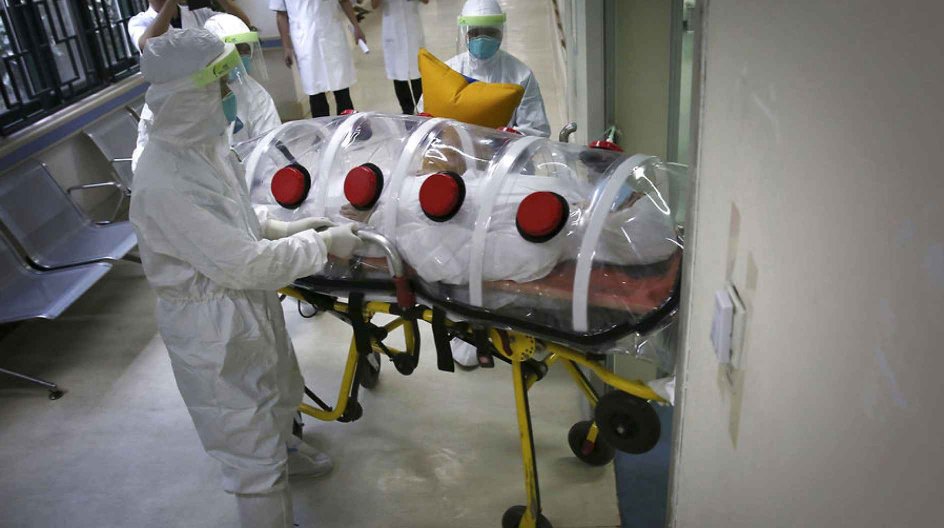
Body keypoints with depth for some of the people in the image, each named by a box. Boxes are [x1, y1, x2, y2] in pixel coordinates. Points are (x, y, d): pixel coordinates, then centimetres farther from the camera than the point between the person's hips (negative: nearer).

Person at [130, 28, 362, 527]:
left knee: (277, 395, 34)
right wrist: (322, 244, -20)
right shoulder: (163, 185, -32)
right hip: (213, 329, -10)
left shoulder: (200, 145, -3)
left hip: (251, 306, 10)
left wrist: (281, 228, 2)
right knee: (255, 457, 5)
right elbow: (244, 264, -30)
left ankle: (285, 453, 62)